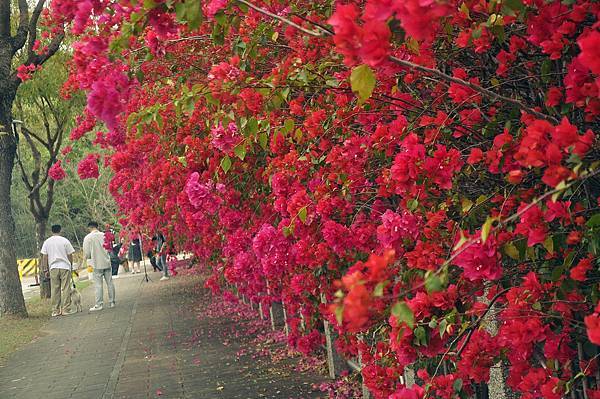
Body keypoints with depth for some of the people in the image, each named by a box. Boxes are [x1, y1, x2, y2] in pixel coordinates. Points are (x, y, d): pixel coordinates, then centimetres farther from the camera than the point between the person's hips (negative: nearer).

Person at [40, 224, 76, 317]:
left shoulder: (47, 242, 6)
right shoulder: (65, 241, -1)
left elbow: (44, 257, 4)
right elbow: (70, 255, 1)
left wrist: (45, 270, 9)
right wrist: (71, 265, 15)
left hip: (53, 268, 2)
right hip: (65, 267, -2)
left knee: (54, 289, 6)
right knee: (65, 289, 0)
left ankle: (55, 310, 7)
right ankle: (66, 309, -3)